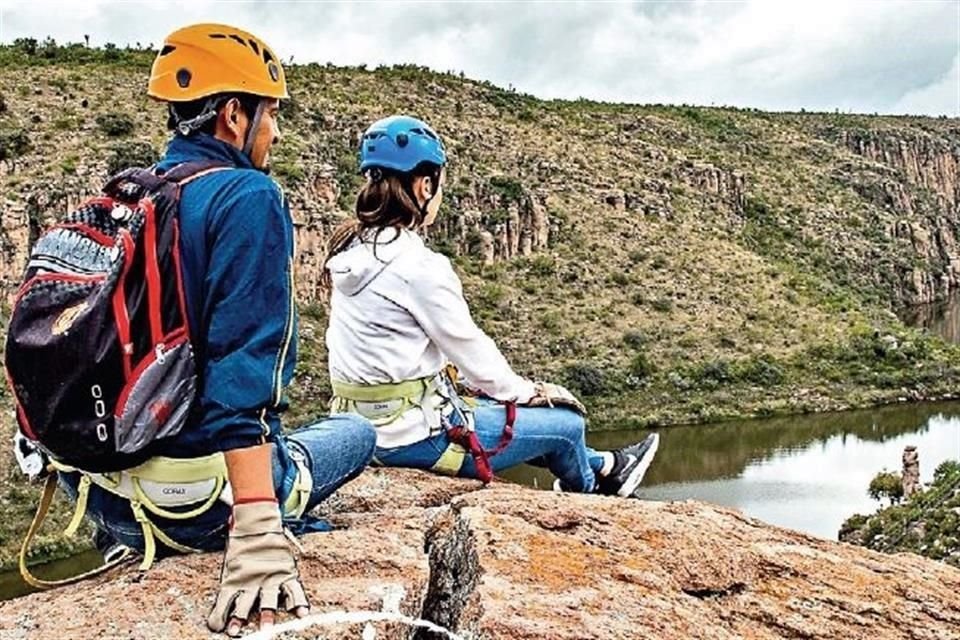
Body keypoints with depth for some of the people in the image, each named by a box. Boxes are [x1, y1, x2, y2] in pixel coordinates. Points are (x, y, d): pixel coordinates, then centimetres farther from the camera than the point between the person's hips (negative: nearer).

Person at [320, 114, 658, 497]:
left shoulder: (351, 250, 3)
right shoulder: (417, 266, -24)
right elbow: (468, 348, -15)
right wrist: (524, 391, 5)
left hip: (368, 426, 9)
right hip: (417, 437, -9)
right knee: (565, 423, 10)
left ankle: (603, 466, 47)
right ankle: (586, 491, 43)